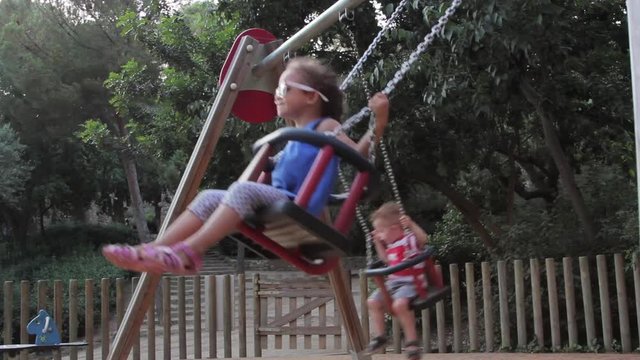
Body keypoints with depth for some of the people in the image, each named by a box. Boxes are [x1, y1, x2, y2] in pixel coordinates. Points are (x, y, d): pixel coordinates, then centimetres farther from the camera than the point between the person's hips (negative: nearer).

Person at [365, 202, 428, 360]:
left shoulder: (410, 239, -13)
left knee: (399, 304, -33)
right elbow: (386, 259, 28)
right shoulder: (391, 245, 13)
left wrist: (411, 224, -47)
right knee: (373, 301, 3)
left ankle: (412, 340, -18)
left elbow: (423, 239, -34)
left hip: (411, 282, -9)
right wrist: (378, 243, 18)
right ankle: (379, 336, 12)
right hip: (393, 282, 9)